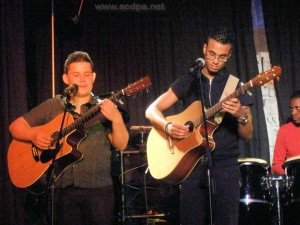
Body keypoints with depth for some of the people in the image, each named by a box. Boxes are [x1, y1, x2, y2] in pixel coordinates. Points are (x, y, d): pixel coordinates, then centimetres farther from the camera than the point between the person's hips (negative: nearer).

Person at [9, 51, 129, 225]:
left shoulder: (105, 108, 3)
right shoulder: (53, 106, 8)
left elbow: (121, 145, -6)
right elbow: (16, 126, 10)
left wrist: (117, 118, -23)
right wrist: (33, 135, -11)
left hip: (98, 188, -2)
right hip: (64, 189, 2)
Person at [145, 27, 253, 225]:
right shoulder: (188, 82, 9)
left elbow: (247, 135, 3)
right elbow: (152, 110, 5)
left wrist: (241, 116, -19)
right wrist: (168, 126, -16)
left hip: (225, 165, -1)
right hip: (192, 164, 1)